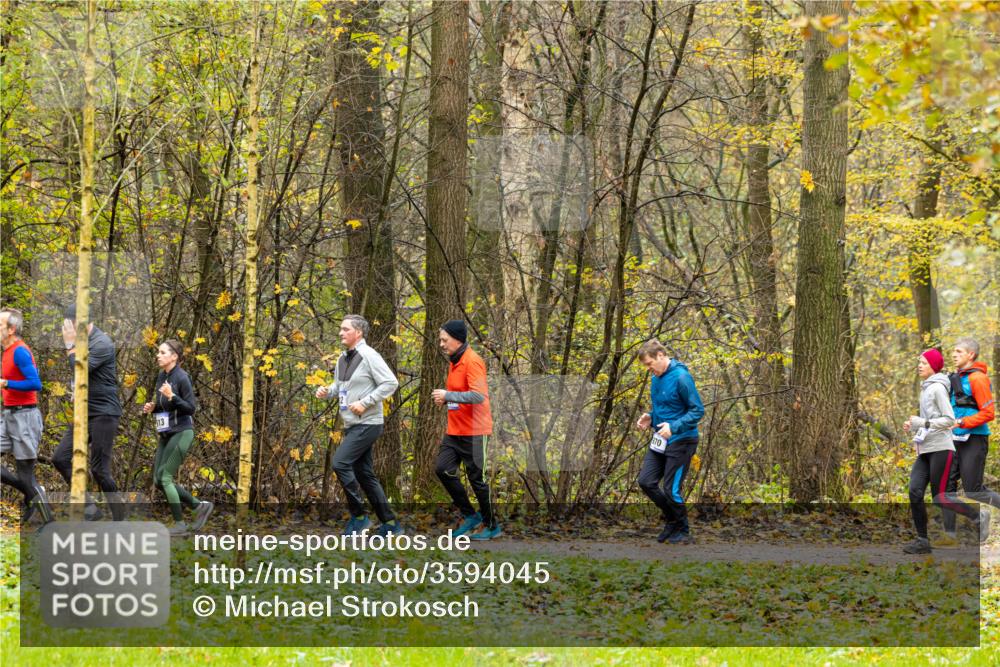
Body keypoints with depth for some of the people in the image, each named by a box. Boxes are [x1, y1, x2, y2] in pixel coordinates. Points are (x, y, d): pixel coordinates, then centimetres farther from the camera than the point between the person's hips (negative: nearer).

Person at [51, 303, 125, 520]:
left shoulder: (102, 344, -15)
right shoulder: (83, 342, 12)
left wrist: (70, 345, -17)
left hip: (104, 414, -9)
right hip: (85, 413, 9)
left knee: (99, 469, -8)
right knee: (60, 458, 0)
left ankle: (120, 519, 3)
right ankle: (90, 508, 4)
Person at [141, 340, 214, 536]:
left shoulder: (182, 378, -14)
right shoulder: (161, 376, 9)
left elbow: (191, 408, -17)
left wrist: (171, 396, -28)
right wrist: (152, 408, 2)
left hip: (181, 433, -8)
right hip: (166, 435, 8)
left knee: (164, 477, -11)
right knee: (159, 481, 5)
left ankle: (180, 524, -1)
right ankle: (200, 506, 16)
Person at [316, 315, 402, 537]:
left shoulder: (369, 356, -14)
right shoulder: (343, 358, 12)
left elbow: (391, 383, -19)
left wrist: (365, 403, -22)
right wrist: (327, 391, 3)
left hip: (367, 424, -9)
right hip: (352, 425, 9)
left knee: (340, 463, -17)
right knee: (363, 474, 10)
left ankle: (359, 516, -6)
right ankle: (390, 522, 16)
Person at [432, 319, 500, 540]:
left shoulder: (472, 362, -16)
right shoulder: (454, 362, 13)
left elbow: (479, 395, -26)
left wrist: (448, 395, -23)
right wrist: (445, 398, 11)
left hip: (473, 432, -9)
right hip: (454, 430, 9)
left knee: (477, 478, 0)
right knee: (442, 469, 0)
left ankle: (491, 526, 14)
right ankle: (469, 516, 12)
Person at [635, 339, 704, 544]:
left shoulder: (681, 377, -18)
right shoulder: (656, 378, 7)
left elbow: (698, 410, -17)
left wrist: (674, 427, -27)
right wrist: (650, 418, 1)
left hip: (680, 441, -8)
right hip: (660, 441, 8)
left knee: (672, 489, -2)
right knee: (646, 481, 5)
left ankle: (683, 532, 17)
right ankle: (672, 519, 23)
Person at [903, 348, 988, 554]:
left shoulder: (938, 388, -9)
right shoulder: (925, 389, 18)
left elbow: (949, 420, -15)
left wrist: (923, 423, -19)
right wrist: (913, 427, 11)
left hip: (941, 449, -8)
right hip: (925, 451, 8)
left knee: (939, 497, -8)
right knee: (915, 493, -4)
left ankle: (978, 517, 8)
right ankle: (922, 540, -1)